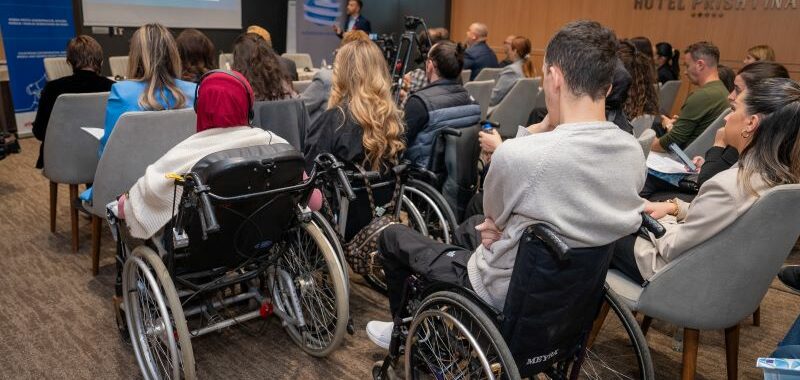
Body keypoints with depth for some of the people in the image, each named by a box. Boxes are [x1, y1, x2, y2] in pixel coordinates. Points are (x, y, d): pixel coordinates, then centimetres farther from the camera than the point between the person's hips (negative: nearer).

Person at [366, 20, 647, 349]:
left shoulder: (517, 155, -32)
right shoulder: (635, 153, -11)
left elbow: (493, 214, -9)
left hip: (506, 296, -6)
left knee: (392, 237, 14)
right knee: (472, 225, 33)